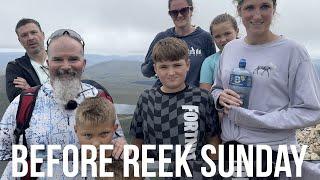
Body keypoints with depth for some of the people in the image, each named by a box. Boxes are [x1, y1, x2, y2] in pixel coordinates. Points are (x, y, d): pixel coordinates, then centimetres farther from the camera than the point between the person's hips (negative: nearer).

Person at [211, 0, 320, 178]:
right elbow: (216, 89, 14)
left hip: (274, 150, -4)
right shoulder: (230, 48, 4)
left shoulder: (293, 51, -10)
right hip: (229, 144, 4)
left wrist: (251, 118, -19)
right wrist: (220, 98, -9)